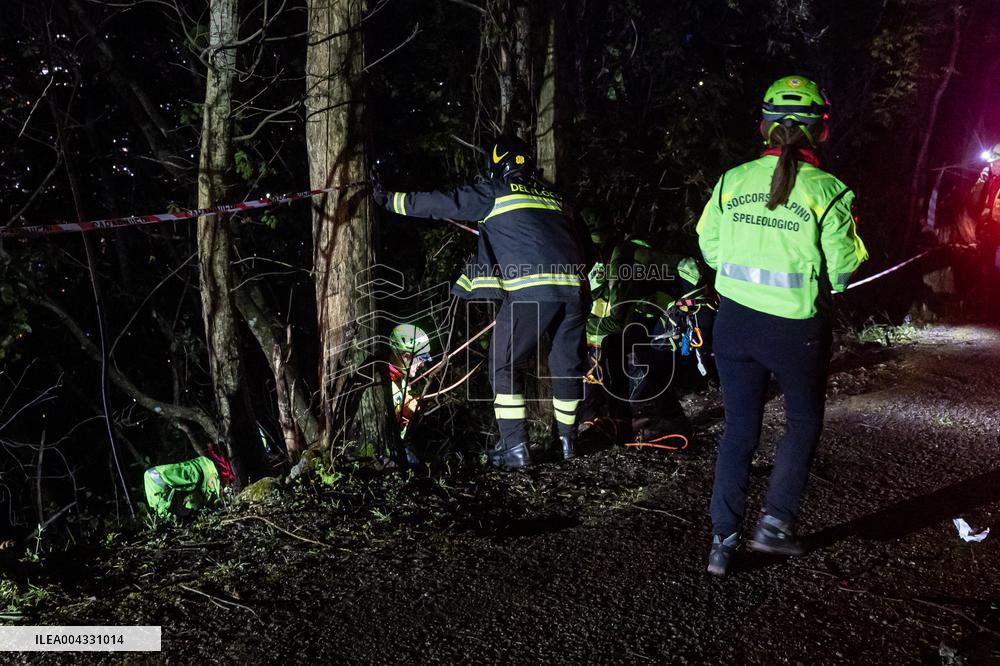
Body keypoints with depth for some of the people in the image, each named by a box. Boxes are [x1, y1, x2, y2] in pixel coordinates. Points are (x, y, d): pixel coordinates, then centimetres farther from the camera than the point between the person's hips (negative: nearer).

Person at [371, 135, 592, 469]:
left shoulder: (495, 191, 10)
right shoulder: (553, 195, 26)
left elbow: (442, 203, 11)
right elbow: (583, 245, 25)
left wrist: (389, 199, 20)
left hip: (530, 290, -6)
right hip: (576, 290, 6)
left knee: (505, 366, 5)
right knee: (566, 365, 17)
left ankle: (514, 448, 2)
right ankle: (566, 441, 27)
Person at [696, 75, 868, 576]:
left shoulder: (732, 180, -2)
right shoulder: (827, 191, -12)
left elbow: (710, 248, 5)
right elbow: (842, 270, -9)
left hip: (734, 321, 3)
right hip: (797, 327, -3)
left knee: (739, 427, 13)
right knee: (803, 422, 21)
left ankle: (722, 540, 13)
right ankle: (775, 523, 17)